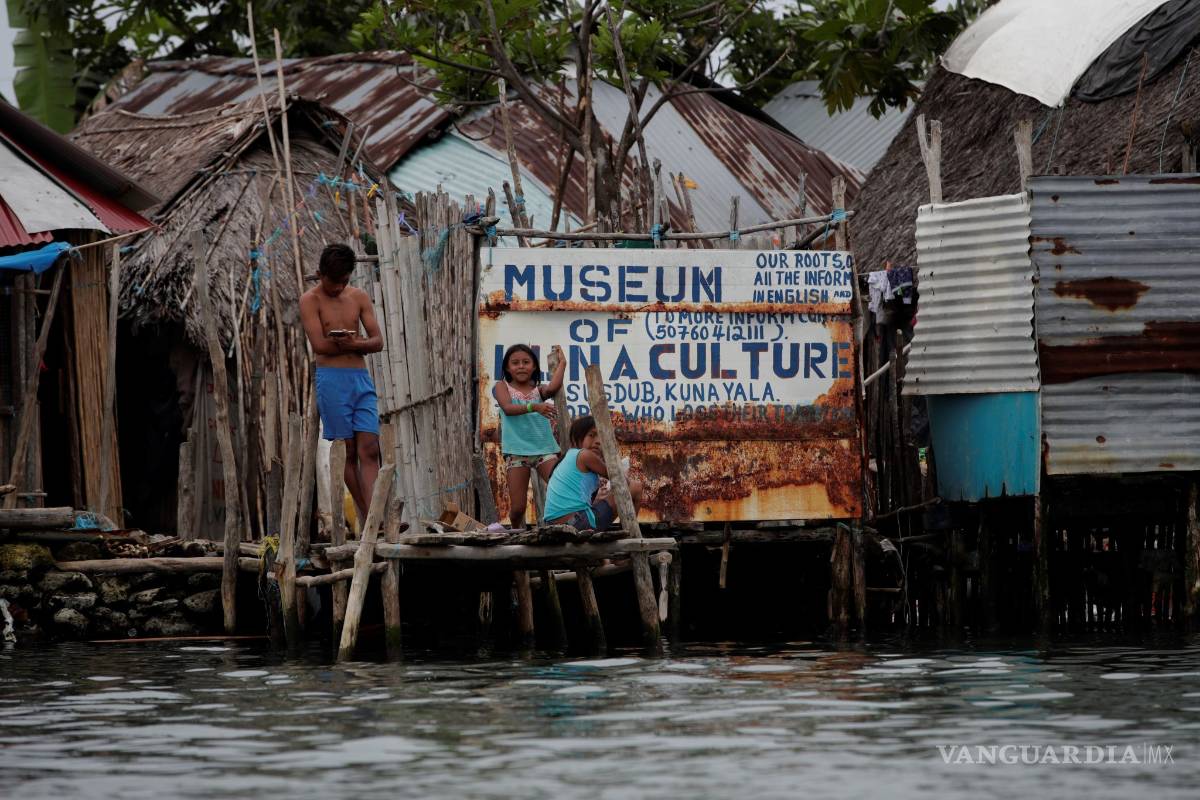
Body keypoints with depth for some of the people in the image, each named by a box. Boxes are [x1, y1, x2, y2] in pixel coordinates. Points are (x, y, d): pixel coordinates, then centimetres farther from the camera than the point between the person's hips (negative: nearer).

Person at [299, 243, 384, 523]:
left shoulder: (358, 297, 12)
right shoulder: (311, 300, -1)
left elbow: (377, 341, 6)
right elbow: (319, 344, -13)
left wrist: (349, 343, -12)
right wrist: (356, 342, -5)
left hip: (362, 378, 4)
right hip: (332, 380, -4)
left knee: (369, 450, -8)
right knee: (348, 452, -1)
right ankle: (366, 518, 4)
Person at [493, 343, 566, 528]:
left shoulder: (539, 390, 12)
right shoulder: (502, 387, 7)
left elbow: (553, 388, -12)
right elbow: (508, 408, -12)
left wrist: (561, 363, -1)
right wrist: (534, 407, -28)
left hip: (544, 448, 1)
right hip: (516, 450, -1)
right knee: (517, 508, -1)